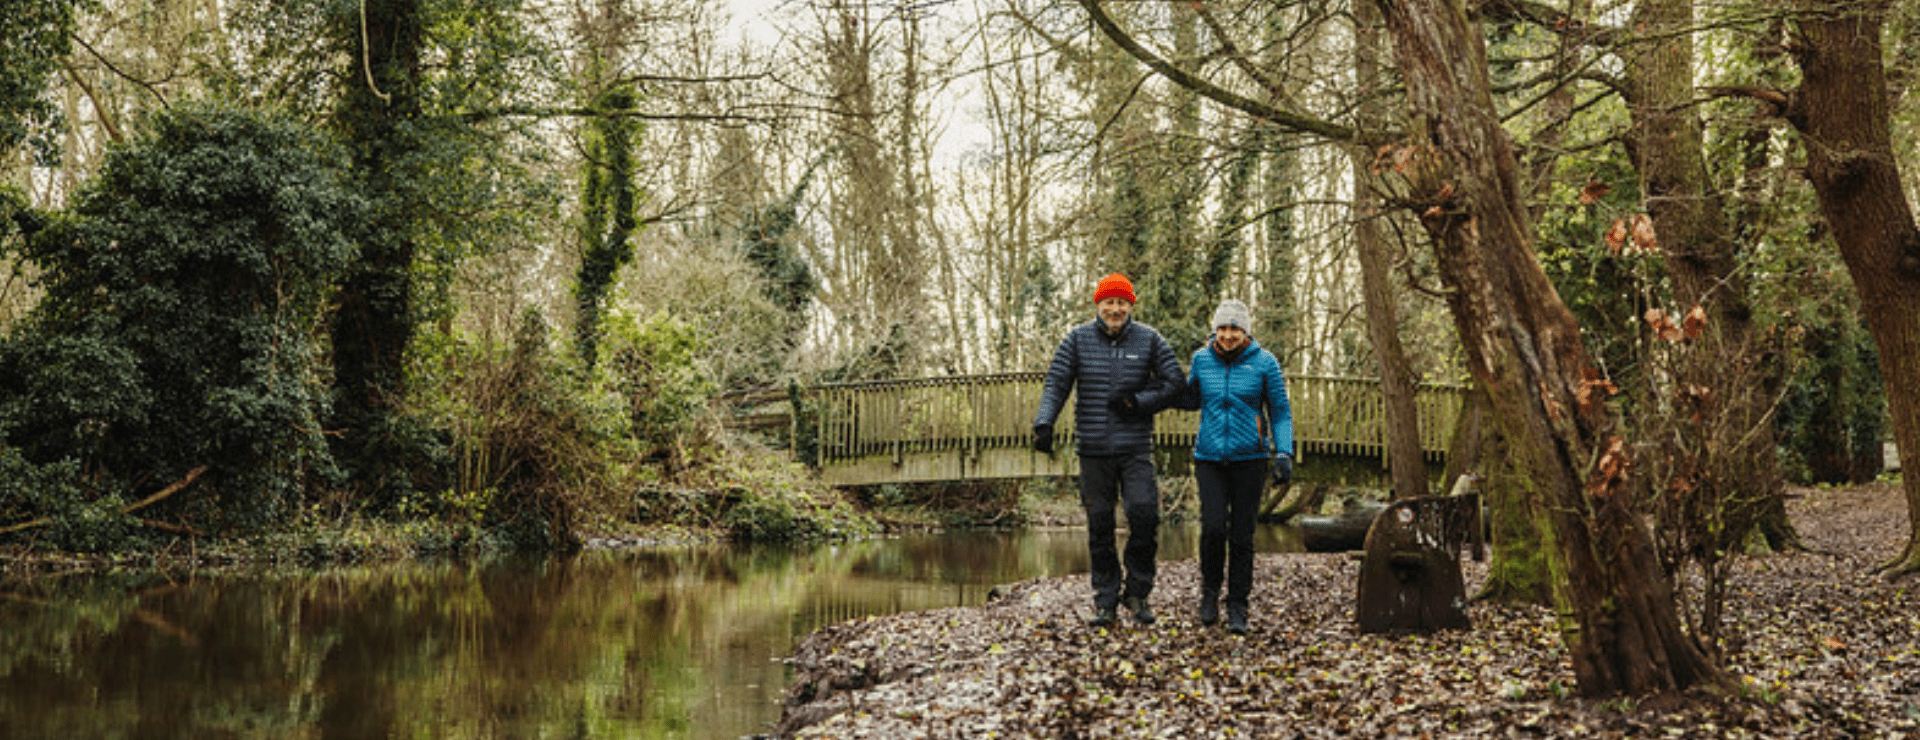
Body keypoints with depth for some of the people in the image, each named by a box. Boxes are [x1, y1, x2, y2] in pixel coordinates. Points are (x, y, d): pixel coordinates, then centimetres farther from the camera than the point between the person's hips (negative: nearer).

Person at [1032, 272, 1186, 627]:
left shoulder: (1149, 340, 2)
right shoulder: (1078, 339, 2)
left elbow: (1175, 382, 5)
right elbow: (1056, 384, -2)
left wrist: (1136, 402, -8)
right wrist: (1044, 424, -18)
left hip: (1136, 447, -1)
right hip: (1094, 449, 1)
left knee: (1144, 513, -14)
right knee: (1099, 525, 4)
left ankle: (1137, 591, 6)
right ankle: (1106, 600, 14)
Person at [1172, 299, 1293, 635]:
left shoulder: (1265, 363, -4)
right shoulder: (1202, 360, 3)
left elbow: (1280, 411, 3)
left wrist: (1284, 453, -7)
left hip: (1249, 459, -1)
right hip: (1210, 458, 1)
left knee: (1242, 534, 0)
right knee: (1213, 527, -13)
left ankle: (1237, 607, 12)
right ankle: (1210, 590, 12)